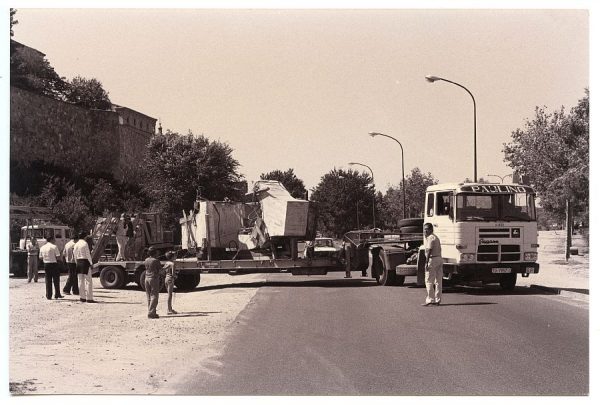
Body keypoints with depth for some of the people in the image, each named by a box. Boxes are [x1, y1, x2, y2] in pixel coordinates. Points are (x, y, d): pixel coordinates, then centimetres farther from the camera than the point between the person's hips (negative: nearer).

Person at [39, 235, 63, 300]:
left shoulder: (42, 248, 6)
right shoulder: (54, 247, -9)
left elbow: (41, 257, 10)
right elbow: (58, 257, -12)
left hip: (46, 264, 4)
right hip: (54, 264, -4)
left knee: (48, 281, 8)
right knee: (56, 280, 6)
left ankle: (48, 295, 7)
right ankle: (57, 294, 9)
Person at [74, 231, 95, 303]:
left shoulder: (76, 245, 9)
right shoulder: (85, 244, -11)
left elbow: (75, 255, 13)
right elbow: (88, 254, -13)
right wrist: (91, 263, -6)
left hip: (78, 262, 7)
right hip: (85, 262, -7)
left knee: (81, 281, 11)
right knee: (88, 281, -4)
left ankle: (82, 297, 13)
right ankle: (89, 298, -7)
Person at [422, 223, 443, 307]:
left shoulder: (430, 238, -11)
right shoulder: (436, 237, 20)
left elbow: (429, 251, -18)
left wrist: (426, 262, -20)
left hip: (432, 259, -10)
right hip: (439, 258, 10)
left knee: (429, 281, -7)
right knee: (438, 281, 9)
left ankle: (430, 300, -9)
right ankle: (438, 300, 12)